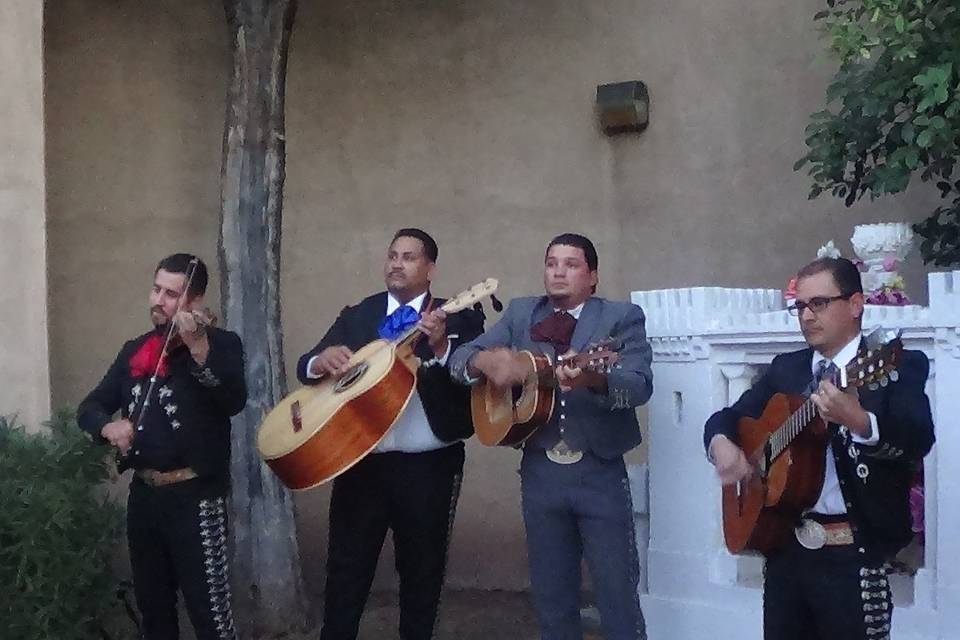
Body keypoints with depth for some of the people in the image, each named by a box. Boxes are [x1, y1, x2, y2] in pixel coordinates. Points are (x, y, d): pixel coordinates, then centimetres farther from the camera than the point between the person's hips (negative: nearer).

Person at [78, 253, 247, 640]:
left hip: (195, 497, -6)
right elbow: (90, 407, 13)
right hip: (143, 494, 6)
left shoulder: (221, 343, -8)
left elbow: (234, 402, -26)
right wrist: (108, 425, -11)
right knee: (152, 607, 18)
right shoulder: (135, 350, 11)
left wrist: (199, 348, -41)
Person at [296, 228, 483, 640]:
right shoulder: (355, 317, 9)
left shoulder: (459, 319, -1)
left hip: (429, 467, -2)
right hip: (360, 462, 2)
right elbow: (305, 366, 5)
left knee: (423, 574, 12)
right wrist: (322, 361, -18)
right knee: (345, 573, 5)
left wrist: (442, 348, -29)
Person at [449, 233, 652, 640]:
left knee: (618, 595, 0)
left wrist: (593, 379, -38)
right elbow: (459, 359, 5)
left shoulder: (622, 318, -2)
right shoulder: (520, 314, 10)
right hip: (540, 471, 4)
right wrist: (486, 361, -19)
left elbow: (641, 385, -17)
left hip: (599, 472, -3)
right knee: (551, 596, 14)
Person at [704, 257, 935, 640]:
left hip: (854, 554, -5)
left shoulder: (899, 366, -4)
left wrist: (858, 421, -40)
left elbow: (920, 440, -20)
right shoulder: (785, 368, 13)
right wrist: (721, 444, -7)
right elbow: (727, 417, 17)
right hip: (785, 549, 5)